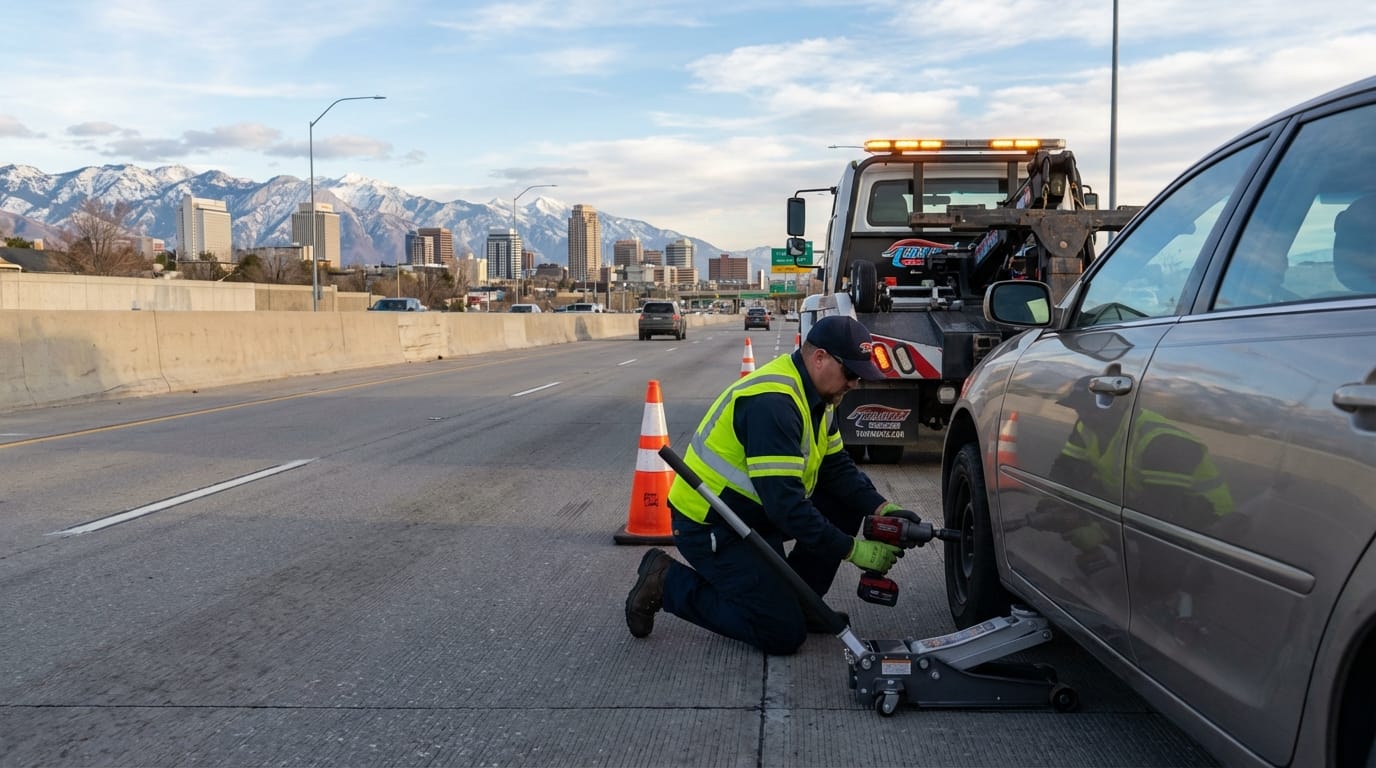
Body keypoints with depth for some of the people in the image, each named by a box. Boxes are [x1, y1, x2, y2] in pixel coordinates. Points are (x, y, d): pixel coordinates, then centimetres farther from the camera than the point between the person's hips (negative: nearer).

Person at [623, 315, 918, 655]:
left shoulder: (814, 396, 3)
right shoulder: (773, 402, -29)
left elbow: (838, 466, 6)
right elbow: (785, 505, -32)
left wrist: (881, 508, -10)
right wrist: (852, 549, -27)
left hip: (753, 513, 10)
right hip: (709, 527, -10)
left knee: (846, 502, 1)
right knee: (784, 634, -8)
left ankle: (798, 601, 12)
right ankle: (668, 583, 2)